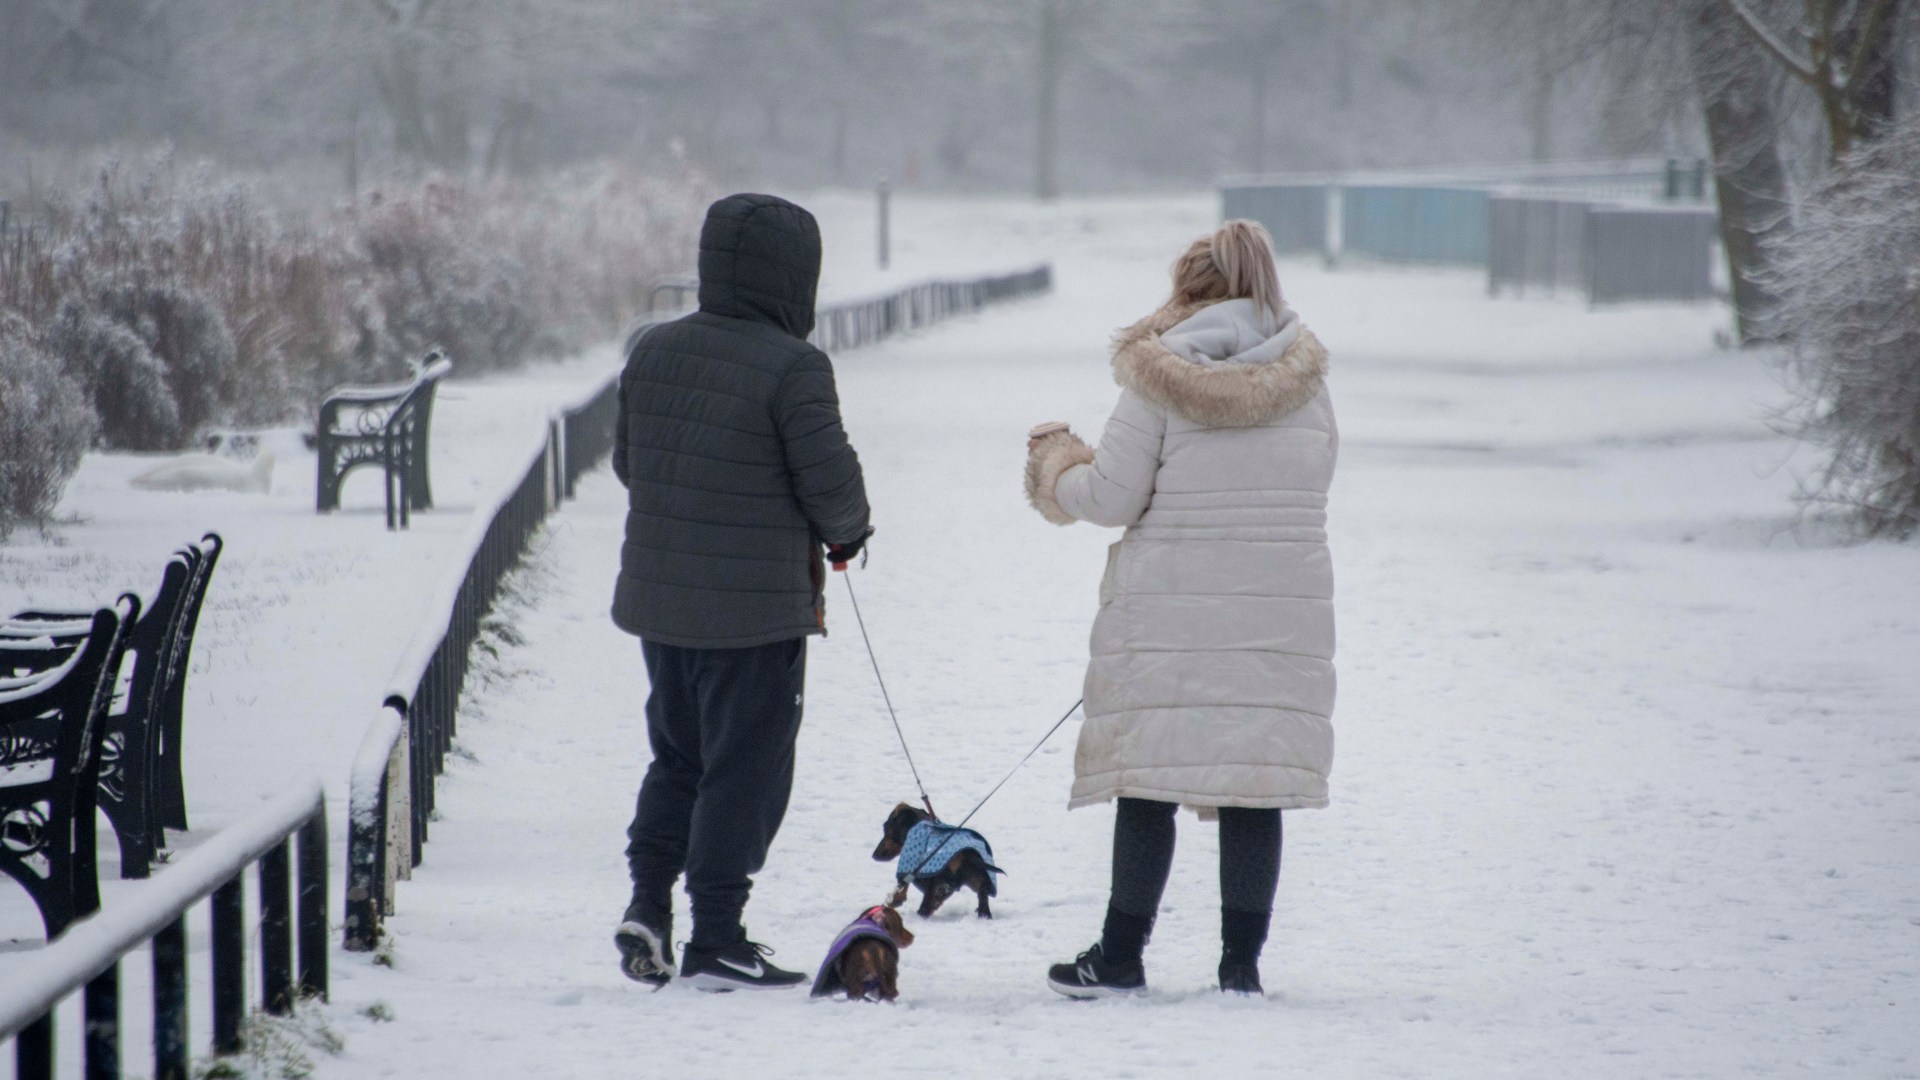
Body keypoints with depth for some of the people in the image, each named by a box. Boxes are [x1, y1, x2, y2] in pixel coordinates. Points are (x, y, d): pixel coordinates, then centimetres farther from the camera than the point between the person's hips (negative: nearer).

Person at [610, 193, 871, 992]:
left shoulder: (653, 352, 4)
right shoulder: (792, 368, -16)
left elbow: (627, 462, 13)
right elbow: (830, 480, -15)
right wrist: (846, 532, 7)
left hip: (657, 598, 6)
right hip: (756, 610, -6)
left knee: (677, 755, 20)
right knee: (744, 770, 3)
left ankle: (648, 902, 8)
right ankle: (716, 940, 5)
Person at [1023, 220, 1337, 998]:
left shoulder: (1159, 378, -6)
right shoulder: (1304, 379, 5)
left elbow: (1112, 498, -5)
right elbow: (1310, 484, 11)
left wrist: (1055, 465, 13)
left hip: (1171, 609, -3)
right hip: (1282, 609, 3)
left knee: (1148, 783, 3)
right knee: (1253, 786, 5)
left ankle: (1122, 955, 7)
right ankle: (1242, 961, 6)